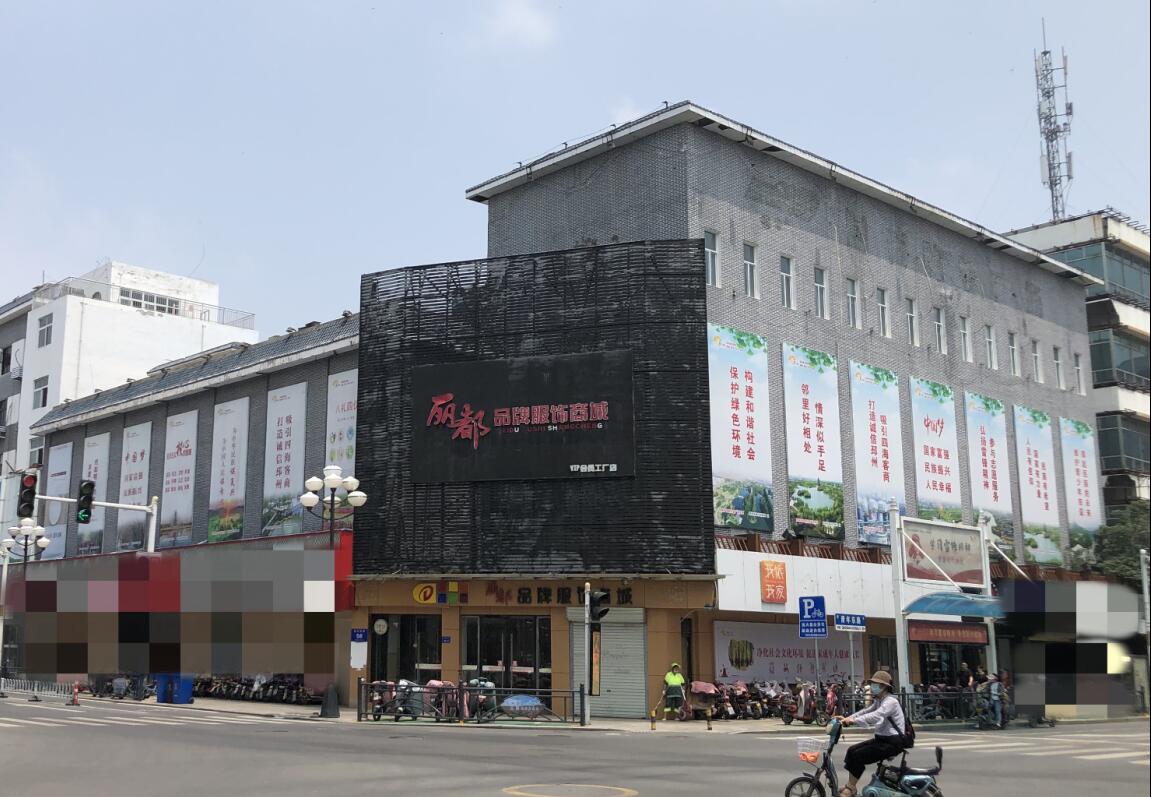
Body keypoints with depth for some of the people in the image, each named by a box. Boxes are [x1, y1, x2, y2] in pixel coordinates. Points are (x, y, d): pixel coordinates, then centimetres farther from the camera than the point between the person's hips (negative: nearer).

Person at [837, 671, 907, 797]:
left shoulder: (890, 701, -19)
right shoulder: (879, 700, 14)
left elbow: (875, 716, -34)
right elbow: (866, 711, 8)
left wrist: (854, 720, -43)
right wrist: (848, 718, -7)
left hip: (893, 742, -10)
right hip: (882, 739, 10)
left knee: (858, 755, -19)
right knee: (852, 750, 1)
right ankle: (849, 785, 6)